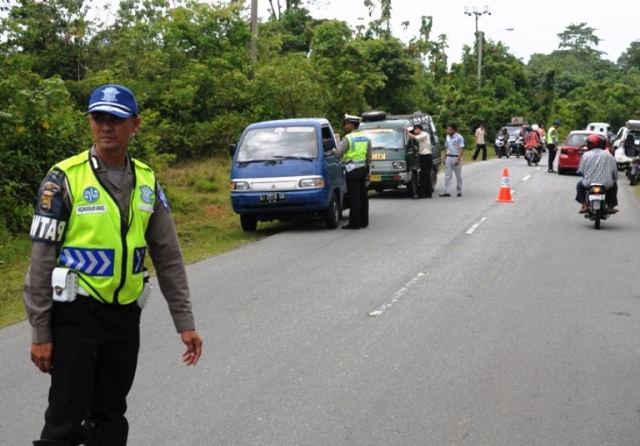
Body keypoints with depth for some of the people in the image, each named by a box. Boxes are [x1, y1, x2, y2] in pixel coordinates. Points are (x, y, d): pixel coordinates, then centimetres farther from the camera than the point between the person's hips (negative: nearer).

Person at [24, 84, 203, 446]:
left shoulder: (147, 182, 5)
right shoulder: (65, 179, -10)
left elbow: (168, 256, 7)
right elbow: (42, 260, -8)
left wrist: (185, 322, 4)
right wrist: (40, 332, -10)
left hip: (125, 314, 5)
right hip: (76, 313, -5)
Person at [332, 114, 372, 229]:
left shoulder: (348, 138, -12)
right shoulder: (365, 138, 11)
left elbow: (338, 154, -13)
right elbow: (369, 156, 15)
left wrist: (332, 149, 6)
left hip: (352, 170, -7)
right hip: (363, 169, 7)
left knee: (353, 197, -6)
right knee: (363, 196, 11)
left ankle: (354, 223, -5)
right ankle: (364, 221, 15)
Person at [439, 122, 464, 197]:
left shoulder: (459, 138, -11)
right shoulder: (448, 137, 9)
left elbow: (461, 149, -14)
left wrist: (458, 159, -22)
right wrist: (444, 157, 12)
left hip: (456, 158, -5)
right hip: (448, 157, 5)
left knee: (458, 176, 7)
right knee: (447, 175, -1)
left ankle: (459, 191, 17)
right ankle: (447, 191, -2)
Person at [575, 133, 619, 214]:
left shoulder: (586, 155, -3)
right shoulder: (608, 155, 2)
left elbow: (581, 170, 0)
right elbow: (614, 170, 6)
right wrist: (614, 179, 25)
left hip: (589, 184, -1)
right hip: (606, 185, 1)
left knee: (580, 185, 31)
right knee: (614, 186, 33)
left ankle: (584, 205, 17)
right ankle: (610, 207, 26)